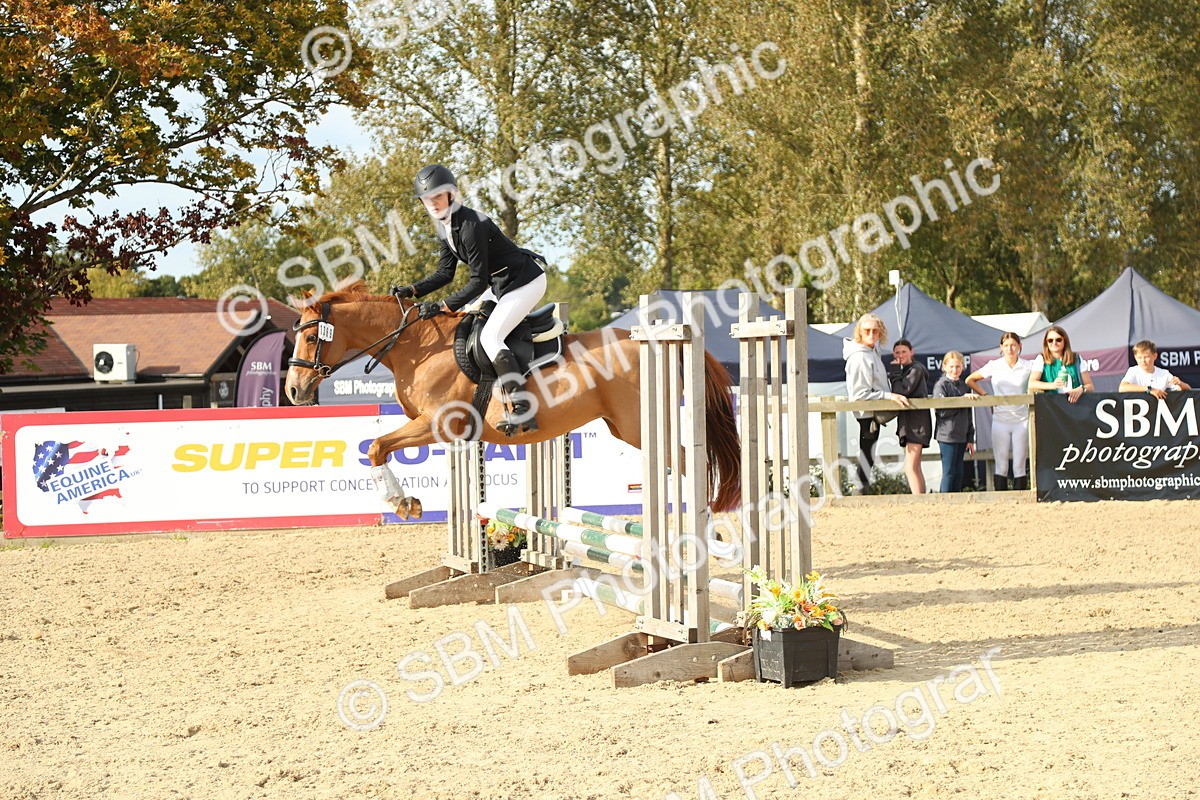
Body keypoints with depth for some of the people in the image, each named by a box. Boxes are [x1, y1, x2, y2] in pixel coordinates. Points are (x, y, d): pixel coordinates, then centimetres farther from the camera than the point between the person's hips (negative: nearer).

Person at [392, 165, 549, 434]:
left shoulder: (470, 225, -26)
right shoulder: (445, 227, 5)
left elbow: (478, 281, -26)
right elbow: (445, 274, 8)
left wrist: (443, 306, -28)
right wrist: (412, 290, -5)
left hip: (527, 281, -11)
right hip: (501, 284, 11)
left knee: (490, 337, -21)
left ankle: (523, 410, -25)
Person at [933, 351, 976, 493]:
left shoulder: (964, 386, 15)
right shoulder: (941, 385, -7)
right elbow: (941, 411, -18)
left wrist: (970, 439, 15)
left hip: (961, 437, 7)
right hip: (947, 436, -7)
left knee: (958, 472, 8)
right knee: (949, 472, -6)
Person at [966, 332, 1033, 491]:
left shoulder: (1027, 367, 3)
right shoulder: (994, 366, 4)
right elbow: (970, 380, 13)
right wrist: (985, 396, 4)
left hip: (1021, 420, 0)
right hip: (1000, 420, 0)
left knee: (1019, 466, 0)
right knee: (1001, 465, 1)